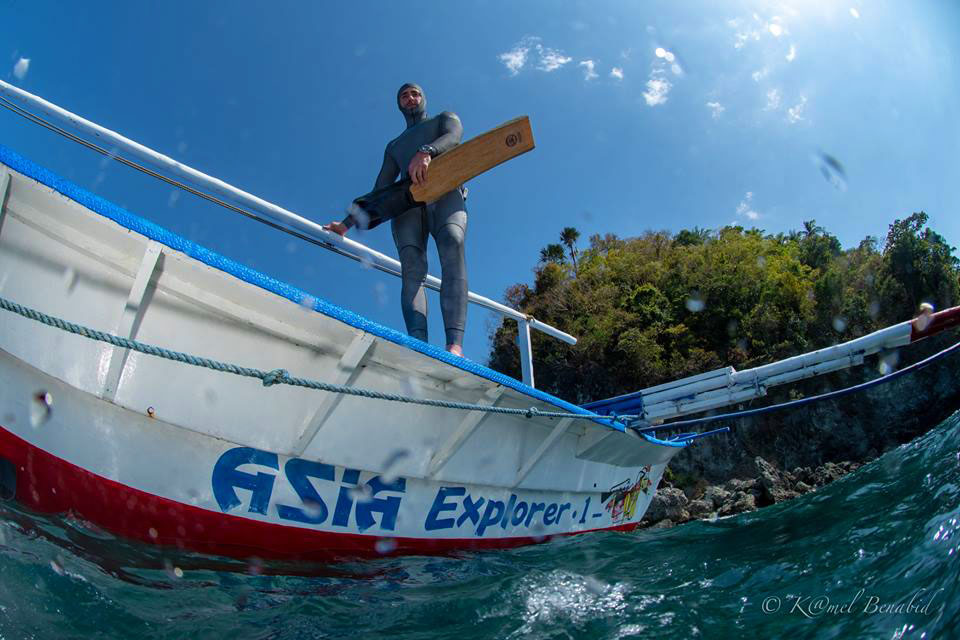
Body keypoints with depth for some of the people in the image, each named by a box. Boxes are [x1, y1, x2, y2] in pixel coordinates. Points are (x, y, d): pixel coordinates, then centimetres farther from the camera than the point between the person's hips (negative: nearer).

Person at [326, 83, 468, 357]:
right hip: (406, 201, 3)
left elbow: (454, 136, 4)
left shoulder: (445, 118, 31)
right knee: (411, 267, -26)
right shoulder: (394, 147, 39)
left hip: (445, 193, -3)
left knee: (452, 244, -35)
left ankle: (454, 345, -53)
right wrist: (348, 223, 20)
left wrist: (427, 151, -19)